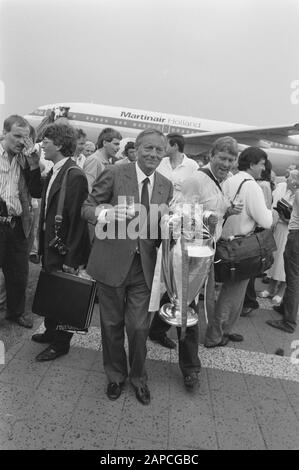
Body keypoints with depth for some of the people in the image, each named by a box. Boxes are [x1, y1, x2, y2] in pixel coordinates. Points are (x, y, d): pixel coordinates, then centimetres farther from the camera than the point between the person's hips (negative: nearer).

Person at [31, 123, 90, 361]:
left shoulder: (75, 176, -20)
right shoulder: (54, 172, 8)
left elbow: (77, 218, -23)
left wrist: (71, 259, -22)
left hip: (63, 248, -9)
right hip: (50, 243, 9)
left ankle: (61, 344, 28)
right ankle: (51, 332, 44)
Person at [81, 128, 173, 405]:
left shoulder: (166, 187, 6)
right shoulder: (114, 174, -8)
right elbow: (86, 208, -7)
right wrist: (106, 214, -28)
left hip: (145, 266, 2)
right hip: (111, 262, -2)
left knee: (139, 327, 6)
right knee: (112, 324, 13)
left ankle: (138, 377, 34)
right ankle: (115, 375, 39)